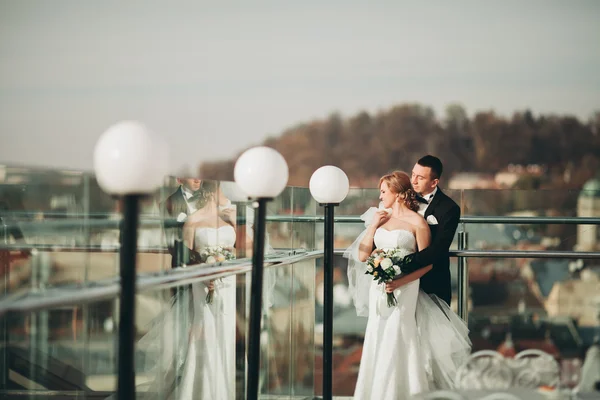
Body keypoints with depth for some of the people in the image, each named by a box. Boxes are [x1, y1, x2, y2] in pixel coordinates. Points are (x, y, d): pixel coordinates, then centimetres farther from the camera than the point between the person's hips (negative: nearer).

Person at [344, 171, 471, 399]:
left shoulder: (417, 222, -6)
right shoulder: (380, 218, 11)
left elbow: (426, 263, -8)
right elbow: (362, 255, 7)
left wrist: (400, 282, -19)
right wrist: (372, 225, 1)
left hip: (403, 292, -5)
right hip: (378, 290, 6)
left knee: (398, 344, -4)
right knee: (377, 344, 7)